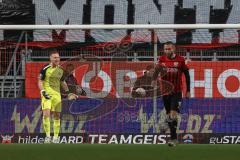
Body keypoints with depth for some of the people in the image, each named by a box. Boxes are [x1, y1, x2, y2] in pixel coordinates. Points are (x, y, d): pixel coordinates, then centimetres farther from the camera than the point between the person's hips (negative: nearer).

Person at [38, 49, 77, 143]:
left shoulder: (60, 70, 9)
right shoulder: (45, 69, -6)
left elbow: (62, 82, 22)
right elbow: (40, 82, -3)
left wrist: (68, 92, 16)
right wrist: (43, 92, -16)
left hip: (57, 95, 5)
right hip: (47, 94, -5)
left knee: (57, 116, 6)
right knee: (46, 114, -19)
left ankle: (55, 137, 14)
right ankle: (47, 136, -10)